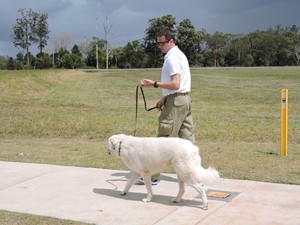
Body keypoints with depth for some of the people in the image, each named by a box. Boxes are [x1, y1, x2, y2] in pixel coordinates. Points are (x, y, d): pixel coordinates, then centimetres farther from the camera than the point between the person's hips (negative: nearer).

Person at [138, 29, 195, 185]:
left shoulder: (172, 58, -13)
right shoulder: (179, 55, 19)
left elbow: (175, 84, -22)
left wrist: (154, 84, -23)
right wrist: (164, 99, 22)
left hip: (176, 102, -10)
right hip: (185, 99, 10)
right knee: (187, 137, 10)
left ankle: (153, 175, 2)